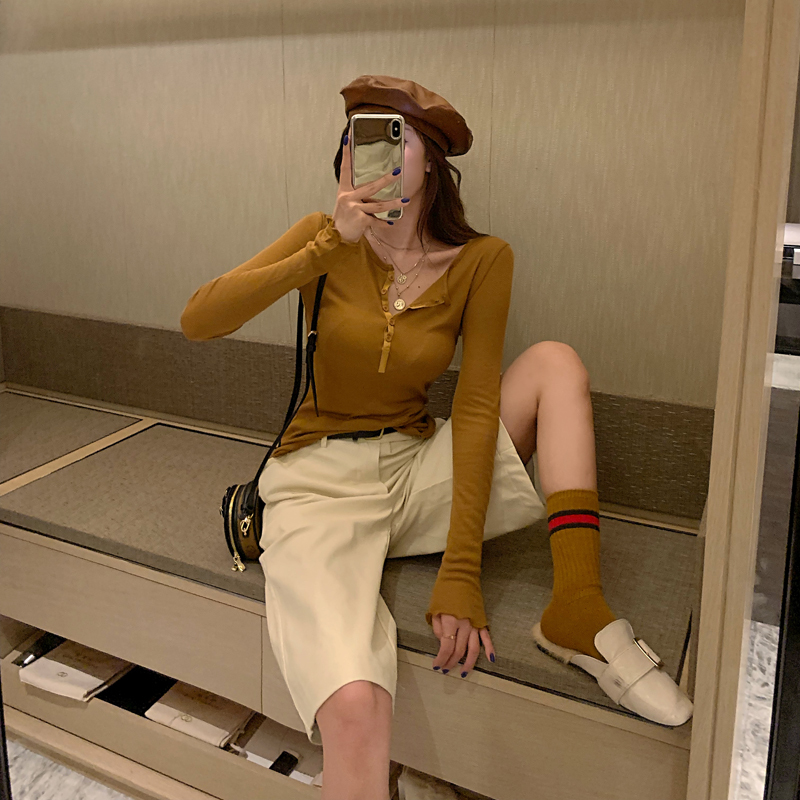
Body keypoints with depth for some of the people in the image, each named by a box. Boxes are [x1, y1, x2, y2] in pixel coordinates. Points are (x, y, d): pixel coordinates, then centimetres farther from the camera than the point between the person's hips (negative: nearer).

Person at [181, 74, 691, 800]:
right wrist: (331, 244, -23)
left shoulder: (481, 261, -5)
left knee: (554, 362, -12)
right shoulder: (327, 238, -4)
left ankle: (578, 609, -19)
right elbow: (197, 322, -15)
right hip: (322, 484, -2)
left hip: (414, 470, 3)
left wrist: (461, 573, -18)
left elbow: (477, 407, -10)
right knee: (355, 711, -29)